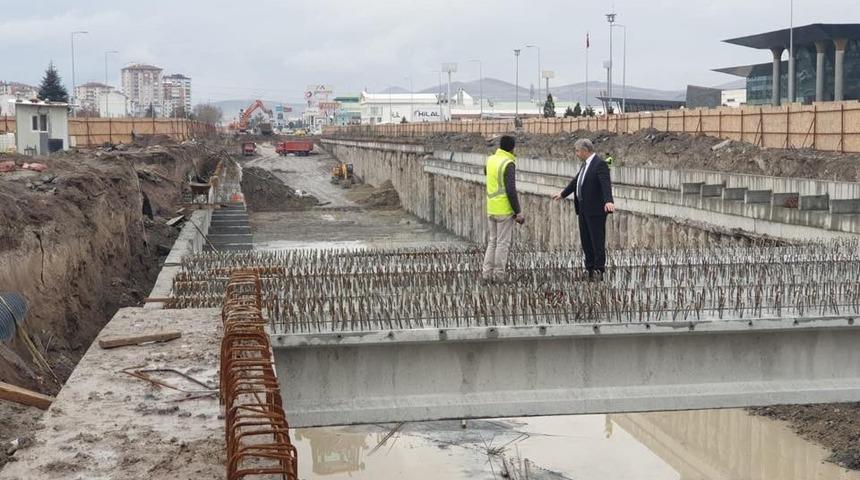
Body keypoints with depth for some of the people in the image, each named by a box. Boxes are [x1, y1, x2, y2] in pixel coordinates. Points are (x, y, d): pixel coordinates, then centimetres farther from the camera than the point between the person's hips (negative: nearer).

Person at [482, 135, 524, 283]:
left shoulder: (490, 160, 7)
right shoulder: (508, 164, -14)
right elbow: (511, 191, -19)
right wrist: (518, 212, -13)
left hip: (491, 209, 7)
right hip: (505, 210, -7)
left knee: (492, 242, 14)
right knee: (503, 243, 1)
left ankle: (486, 272, 8)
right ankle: (498, 275, 3)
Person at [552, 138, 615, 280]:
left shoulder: (600, 164, -14)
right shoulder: (586, 164, 15)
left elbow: (606, 184, -28)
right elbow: (576, 181, 30)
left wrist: (608, 201, -44)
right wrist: (563, 194, 41)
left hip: (596, 210, -9)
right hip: (584, 209, 9)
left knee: (597, 241, -4)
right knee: (586, 241, 10)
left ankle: (598, 271, 1)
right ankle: (590, 270, 16)